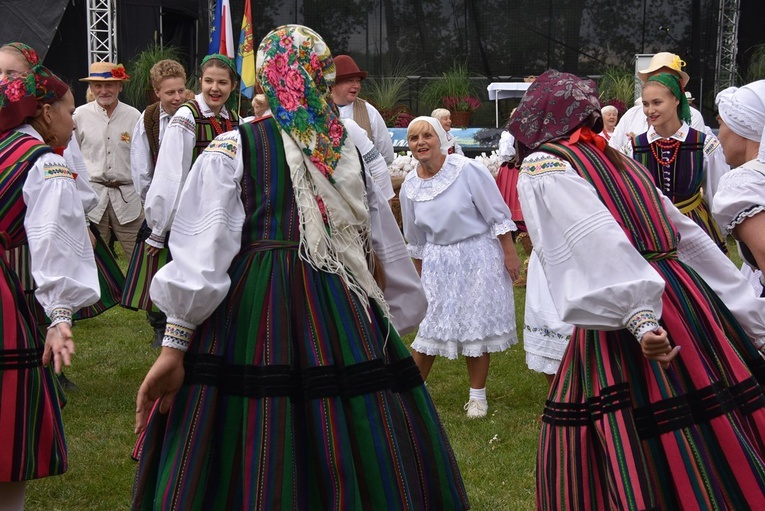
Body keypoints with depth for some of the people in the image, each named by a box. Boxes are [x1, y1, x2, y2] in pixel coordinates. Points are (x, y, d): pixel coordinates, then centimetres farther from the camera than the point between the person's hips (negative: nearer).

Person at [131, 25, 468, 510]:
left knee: (245, 470, 6)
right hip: (344, 312, 3)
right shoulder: (354, 149, 7)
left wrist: (174, 345, -6)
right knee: (369, 461, 11)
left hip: (250, 310, -3)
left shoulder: (231, 150, -3)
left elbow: (202, 256, -9)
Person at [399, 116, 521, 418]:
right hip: (438, 261, 4)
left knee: (476, 328, 3)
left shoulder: (467, 170, -16)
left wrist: (510, 254, -11)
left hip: (477, 257, -3)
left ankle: (477, 396, 18)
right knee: (429, 328, 4)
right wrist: (420, 277, 18)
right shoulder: (410, 187, 0)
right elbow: (416, 240, 13)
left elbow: (498, 216, -10)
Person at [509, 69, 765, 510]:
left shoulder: (541, 167, 1)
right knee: (722, 460, 12)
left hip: (640, 327, -7)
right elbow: (690, 238, 22)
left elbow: (594, 243, -17)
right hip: (693, 303, 7)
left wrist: (637, 316, -29)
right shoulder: (621, 162, 21)